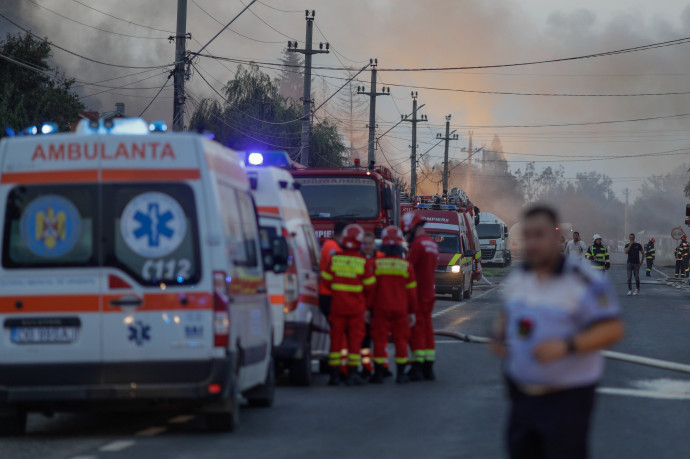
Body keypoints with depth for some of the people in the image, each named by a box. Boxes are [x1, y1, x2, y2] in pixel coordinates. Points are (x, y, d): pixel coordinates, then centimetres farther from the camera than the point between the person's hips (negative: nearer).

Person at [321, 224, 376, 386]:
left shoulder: (334, 259, -5)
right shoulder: (362, 262, -10)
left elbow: (326, 280, 2)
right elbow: (369, 285, -4)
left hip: (337, 304, 2)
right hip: (356, 306, -2)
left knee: (336, 338, 7)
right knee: (355, 339, 4)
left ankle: (334, 374, 7)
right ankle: (352, 374, 0)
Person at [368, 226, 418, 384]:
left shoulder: (376, 264, -6)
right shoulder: (406, 267, -3)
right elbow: (411, 292, 2)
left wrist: (369, 308, 7)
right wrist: (412, 311, 11)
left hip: (380, 308, -1)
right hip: (400, 309, 1)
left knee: (380, 340, 3)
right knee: (401, 340, 8)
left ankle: (379, 373, 2)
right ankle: (400, 374, 8)